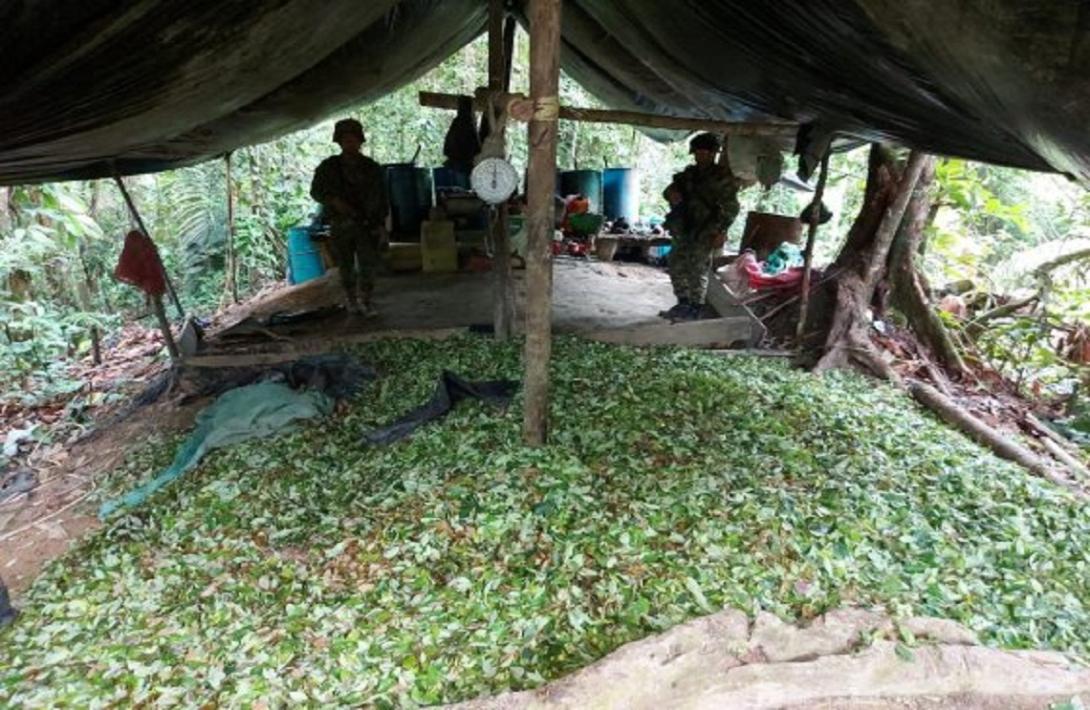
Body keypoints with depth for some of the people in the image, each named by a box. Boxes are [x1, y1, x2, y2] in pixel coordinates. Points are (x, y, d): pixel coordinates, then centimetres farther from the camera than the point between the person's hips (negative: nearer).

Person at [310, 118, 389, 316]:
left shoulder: (373, 168, 7)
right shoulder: (329, 167, 5)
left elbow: (382, 199, 9)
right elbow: (316, 191, 9)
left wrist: (381, 224, 1)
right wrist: (334, 200, -11)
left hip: (367, 224, 0)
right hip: (340, 225, 0)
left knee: (369, 263, -9)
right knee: (346, 265, 6)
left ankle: (365, 299, 5)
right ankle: (351, 299, 23)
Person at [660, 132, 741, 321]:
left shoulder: (722, 177, -6)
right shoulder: (690, 173, 13)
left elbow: (731, 208, -10)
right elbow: (670, 189, 17)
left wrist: (721, 232, -18)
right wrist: (671, 193, -7)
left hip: (705, 233, -7)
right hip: (684, 231, 7)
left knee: (697, 271, -6)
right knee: (677, 266, 9)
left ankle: (695, 309, 4)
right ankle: (683, 303, 21)